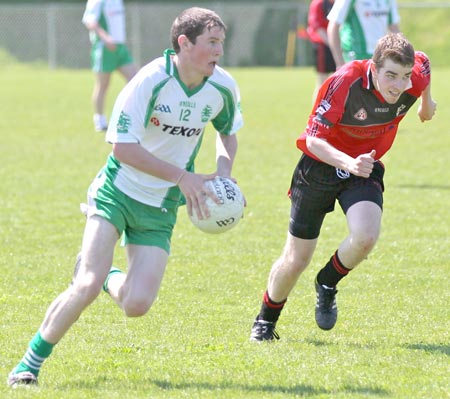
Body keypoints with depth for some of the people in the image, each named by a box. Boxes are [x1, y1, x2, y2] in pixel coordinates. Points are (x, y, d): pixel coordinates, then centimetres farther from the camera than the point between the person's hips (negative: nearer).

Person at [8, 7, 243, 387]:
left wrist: (224, 174, -1)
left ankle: (108, 278, 26)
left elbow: (228, 131, 18)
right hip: (116, 194, -4)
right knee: (87, 287, -19)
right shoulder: (151, 80, -21)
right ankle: (31, 362, -1)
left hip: (160, 209, 4)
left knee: (137, 305, -10)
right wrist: (182, 176, -24)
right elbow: (123, 147, -22)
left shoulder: (223, 87, -4)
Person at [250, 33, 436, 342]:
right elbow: (313, 140, -30)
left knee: (366, 236, -28)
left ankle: (327, 284, 5)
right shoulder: (344, 83, -31)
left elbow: (424, 63, 8)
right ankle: (266, 320, 33)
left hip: (366, 169, 3)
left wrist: (427, 104, 27)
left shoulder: (414, 80, -19)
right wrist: (350, 164, -48)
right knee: (295, 261, 5)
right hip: (321, 166, -3)